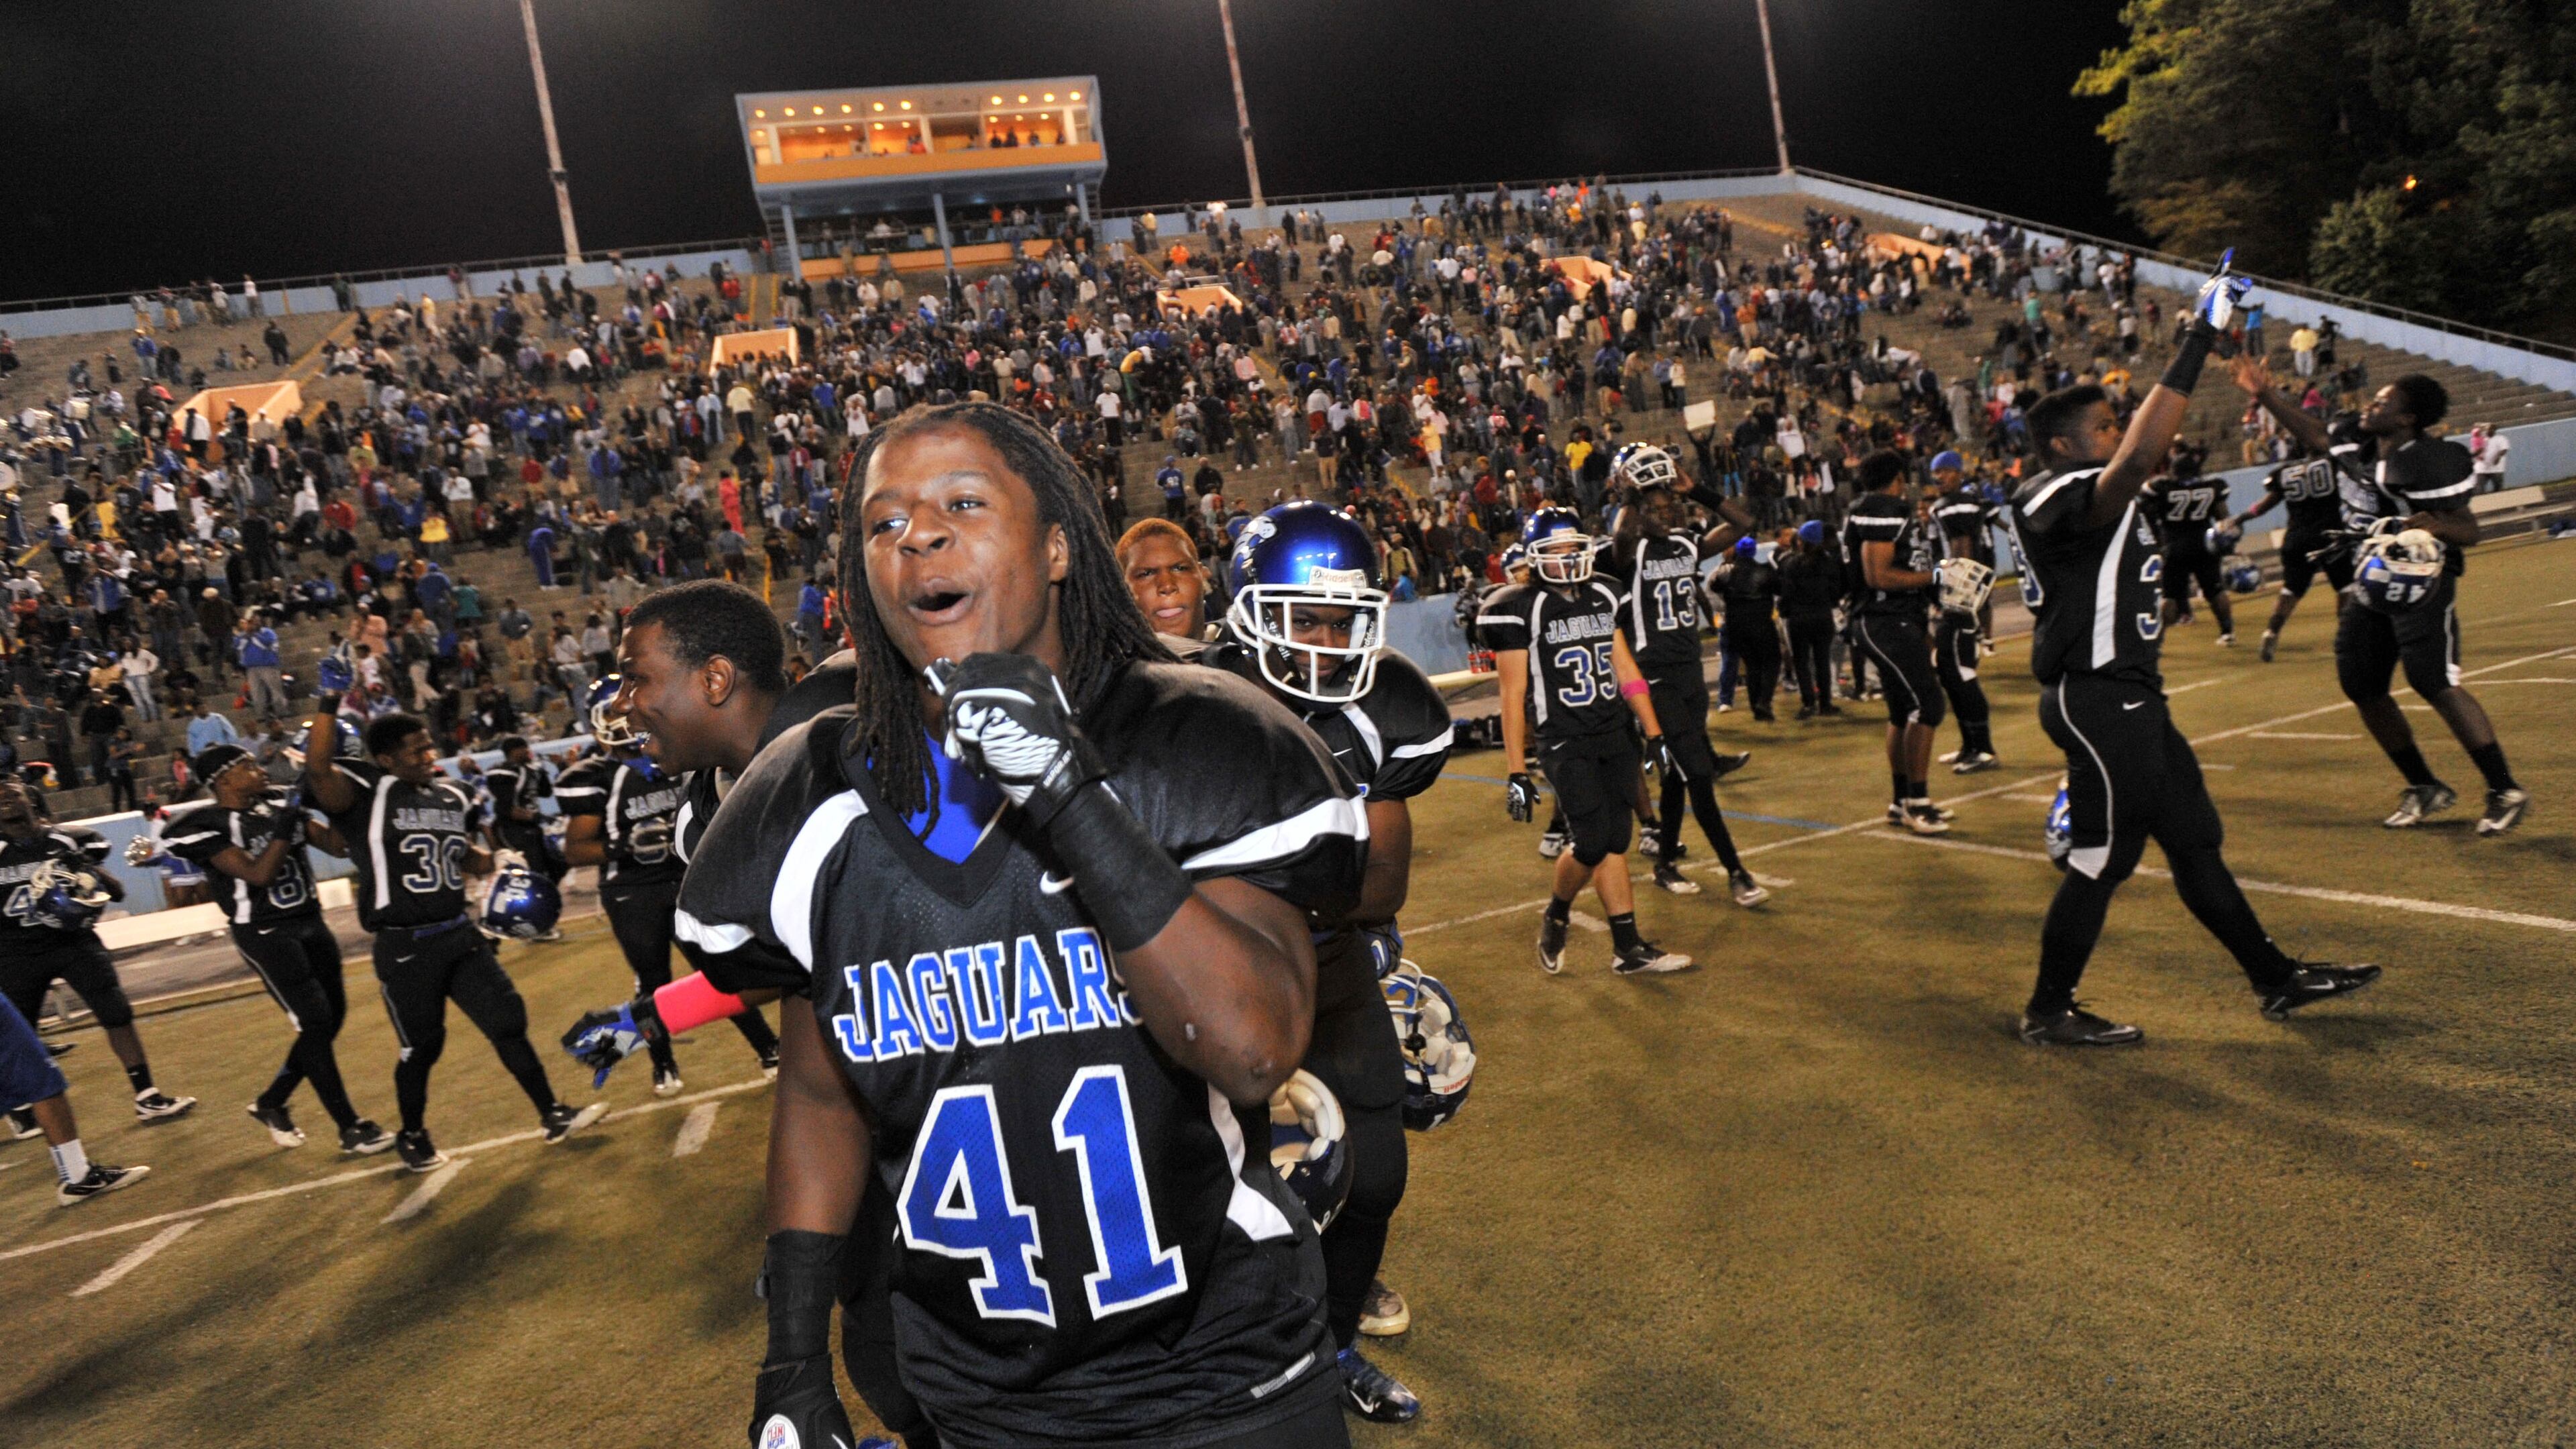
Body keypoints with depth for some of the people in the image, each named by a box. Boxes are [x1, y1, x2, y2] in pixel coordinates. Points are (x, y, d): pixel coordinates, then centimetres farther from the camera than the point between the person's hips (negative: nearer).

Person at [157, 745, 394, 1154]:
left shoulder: (277, 804, 6)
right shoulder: (205, 827, -12)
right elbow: (259, 875, -20)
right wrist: (284, 827, -23)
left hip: (311, 922, 7)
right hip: (266, 935, -7)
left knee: (333, 1017, 10)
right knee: (315, 1023, -8)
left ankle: (271, 1104, 30)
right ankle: (350, 1129, 2)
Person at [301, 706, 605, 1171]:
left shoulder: (451, 797, 10)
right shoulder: (366, 793, -10)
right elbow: (318, 768, -31)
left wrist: (500, 865, 5)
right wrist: (331, 702, -33)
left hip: (460, 935, 6)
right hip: (405, 948, -6)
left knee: (509, 1022, 6)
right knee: (421, 1047, 7)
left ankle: (552, 1115, 16)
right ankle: (412, 1137, 31)